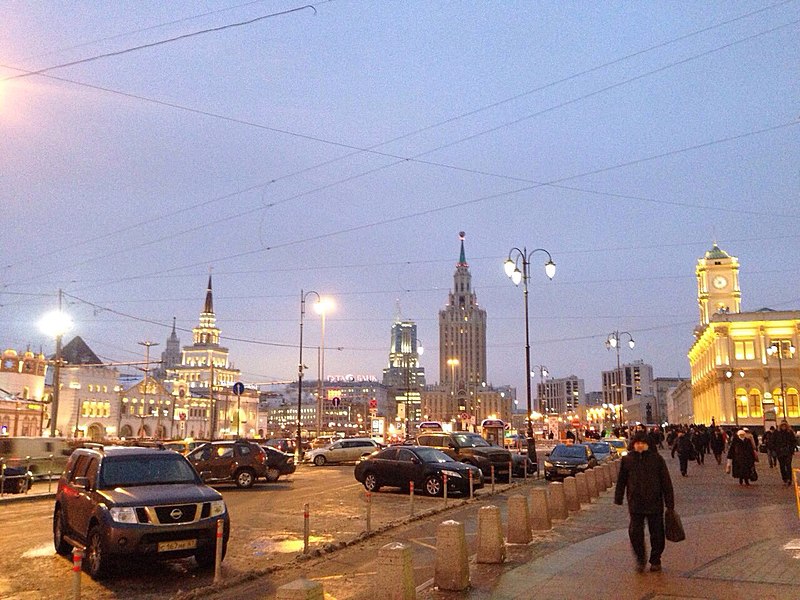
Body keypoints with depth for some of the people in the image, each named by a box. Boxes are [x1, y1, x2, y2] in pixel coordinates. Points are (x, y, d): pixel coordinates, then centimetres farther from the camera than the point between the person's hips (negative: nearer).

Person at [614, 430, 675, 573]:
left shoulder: (657, 459, -2)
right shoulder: (627, 459, 2)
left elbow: (666, 482, 0)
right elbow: (621, 481, 11)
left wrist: (670, 503, -2)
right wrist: (618, 499, 9)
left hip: (655, 503, -1)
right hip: (635, 504, 1)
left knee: (657, 534, 8)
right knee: (635, 532, -4)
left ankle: (655, 561, 26)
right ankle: (640, 560, 15)